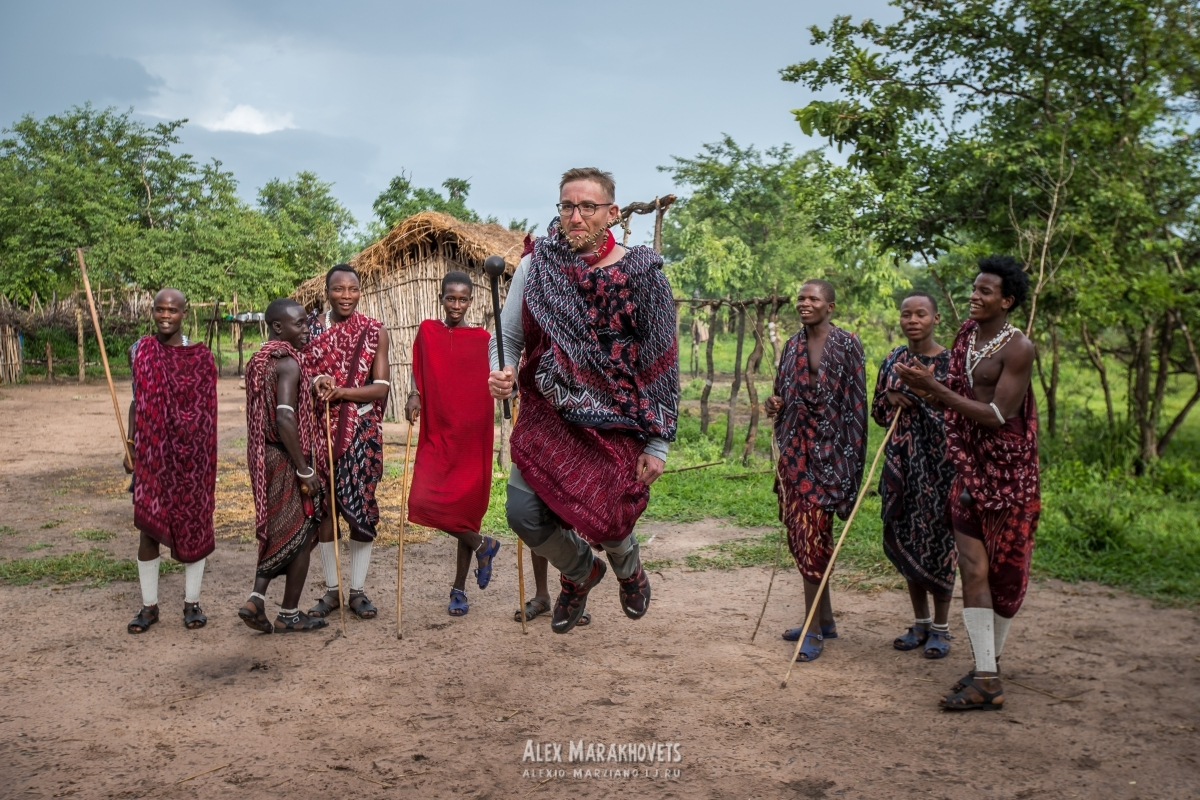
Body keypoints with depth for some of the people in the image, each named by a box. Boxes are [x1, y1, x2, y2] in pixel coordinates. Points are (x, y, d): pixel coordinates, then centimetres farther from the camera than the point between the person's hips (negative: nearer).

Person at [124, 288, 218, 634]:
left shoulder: (199, 355, -3)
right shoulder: (140, 350, 3)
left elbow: (207, 410, 0)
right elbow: (137, 401, 10)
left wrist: (207, 456, -2)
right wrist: (129, 446, 5)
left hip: (190, 454, -2)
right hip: (151, 452, 2)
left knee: (192, 522, 6)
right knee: (148, 525, 5)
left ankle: (192, 602, 18)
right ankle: (149, 605, 17)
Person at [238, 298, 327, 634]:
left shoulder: (257, 361, 12)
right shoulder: (288, 362, -16)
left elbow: (261, 416, 13)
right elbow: (285, 419, -24)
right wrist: (305, 470, -20)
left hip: (263, 458, 9)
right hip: (287, 460, -8)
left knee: (277, 533, 19)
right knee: (301, 534, 5)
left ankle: (256, 600, 11)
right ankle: (289, 615, 14)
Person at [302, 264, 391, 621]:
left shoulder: (374, 332, 0)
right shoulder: (310, 328, 5)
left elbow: (381, 387, -5)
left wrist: (341, 391, -20)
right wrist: (315, 383, -18)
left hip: (361, 432, -1)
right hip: (320, 430, 1)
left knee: (360, 507, 1)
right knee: (323, 507, 4)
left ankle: (358, 591, 15)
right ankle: (332, 589, 18)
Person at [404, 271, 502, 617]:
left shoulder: (482, 338, 3)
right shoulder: (427, 332, 8)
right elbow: (417, 372, 13)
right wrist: (414, 396, -5)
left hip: (471, 436, -2)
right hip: (436, 433, 2)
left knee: (466, 505, -1)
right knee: (423, 502, -11)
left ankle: (459, 589, 18)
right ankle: (482, 545, 13)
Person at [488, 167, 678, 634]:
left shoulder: (641, 275, -6)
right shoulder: (535, 267, 0)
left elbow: (663, 364, -3)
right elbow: (508, 337, 6)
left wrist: (658, 443, -5)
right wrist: (499, 375, -18)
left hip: (615, 424, -2)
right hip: (546, 415, 2)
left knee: (605, 519, -6)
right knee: (523, 513, -9)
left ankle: (628, 567, 37)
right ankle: (579, 571, 27)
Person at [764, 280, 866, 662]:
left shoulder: (847, 344, -4)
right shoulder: (793, 345, 13)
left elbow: (856, 402, -5)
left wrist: (853, 455, -10)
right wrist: (774, 404, -4)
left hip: (829, 448, -6)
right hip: (795, 447, 6)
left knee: (812, 534, -9)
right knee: (799, 533, 10)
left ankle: (814, 631, -2)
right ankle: (825, 619, 25)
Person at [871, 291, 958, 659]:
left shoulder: (950, 362, -5)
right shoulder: (892, 361, 9)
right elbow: (877, 414, 15)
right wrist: (890, 398, -7)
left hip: (938, 463, -5)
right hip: (901, 462, 5)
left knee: (938, 539, 1)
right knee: (905, 539, 9)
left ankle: (940, 628, 15)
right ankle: (920, 622, 24)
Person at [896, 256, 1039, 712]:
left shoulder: (1017, 348, -13)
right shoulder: (967, 333, 9)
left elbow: (996, 416, -19)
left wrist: (935, 389, -21)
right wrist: (927, 389, -3)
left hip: (1007, 472, -6)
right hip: (969, 468, 6)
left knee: (1004, 570, 6)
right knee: (973, 569, 2)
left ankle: (991, 661, 17)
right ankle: (986, 678, 8)